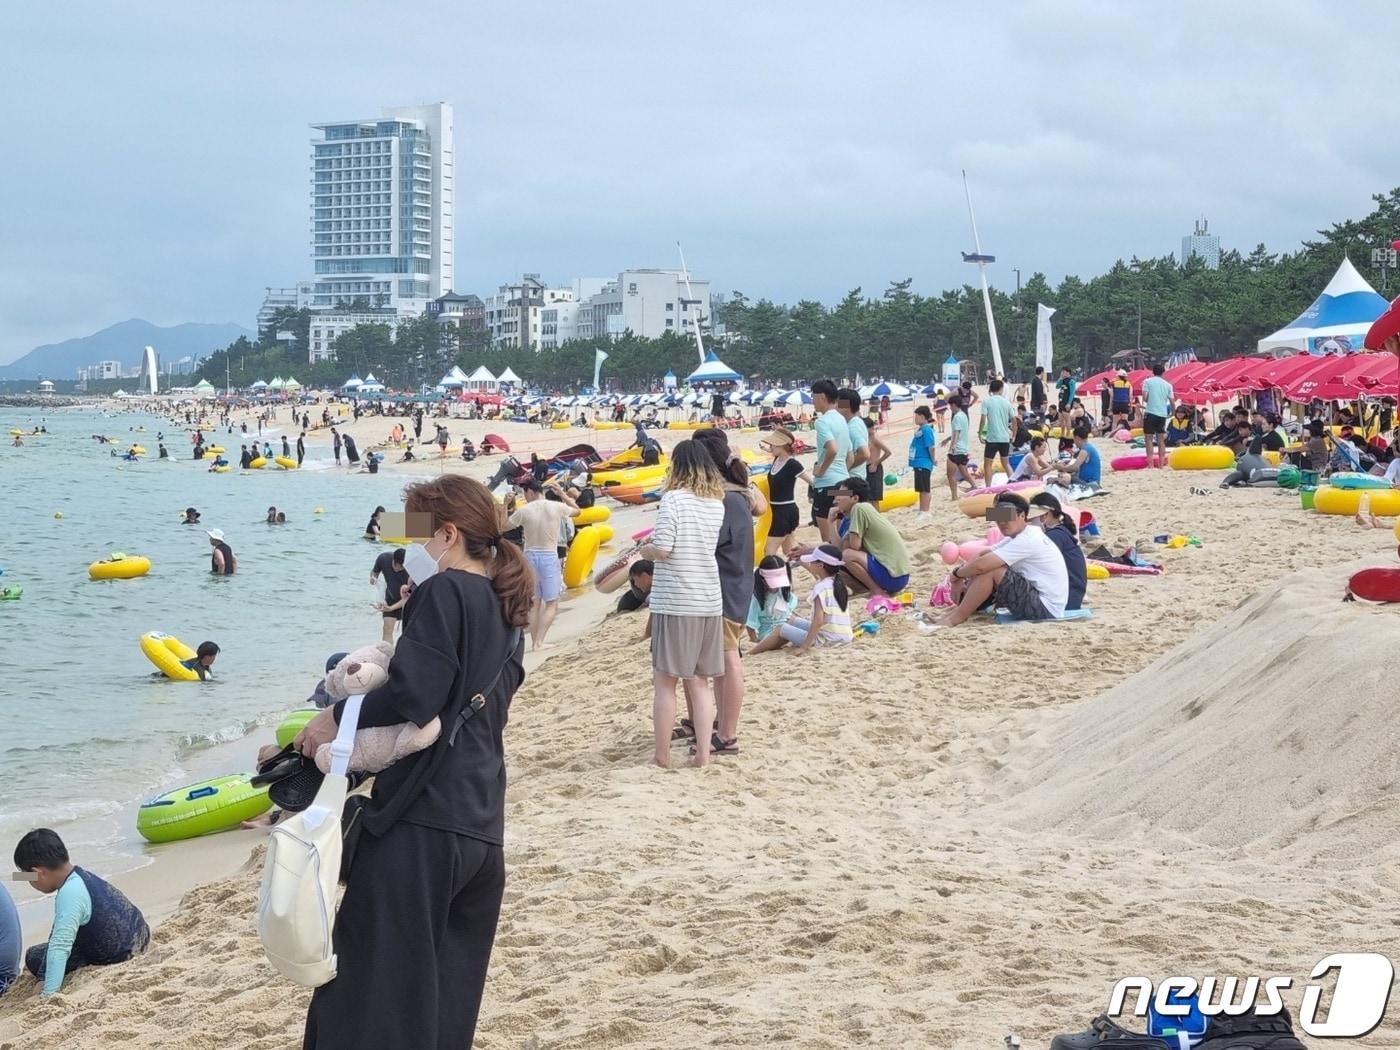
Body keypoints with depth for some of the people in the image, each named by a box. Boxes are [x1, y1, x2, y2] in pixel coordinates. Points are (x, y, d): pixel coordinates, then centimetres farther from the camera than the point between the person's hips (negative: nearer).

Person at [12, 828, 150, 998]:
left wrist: (48, 994, -38)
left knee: (35, 957, -10)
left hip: (119, 957, -10)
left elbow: (59, 947, -35)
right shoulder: (80, 876, 4)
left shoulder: (70, 895, -27)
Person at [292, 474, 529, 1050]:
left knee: (369, 1002, -5)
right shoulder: (503, 613, 18)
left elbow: (412, 697, -19)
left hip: (420, 827, -9)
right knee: (448, 1001, 13)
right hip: (482, 832, 9)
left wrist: (337, 717, -6)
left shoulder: (445, 592, -8)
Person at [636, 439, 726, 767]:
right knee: (700, 681, 13)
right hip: (709, 600, 6)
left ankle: (662, 755, 6)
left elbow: (662, 549, -17)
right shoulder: (717, 503, 8)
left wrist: (644, 549, 2)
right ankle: (703, 752, 11)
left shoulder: (673, 498, -11)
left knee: (665, 680, 3)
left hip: (674, 601, -6)